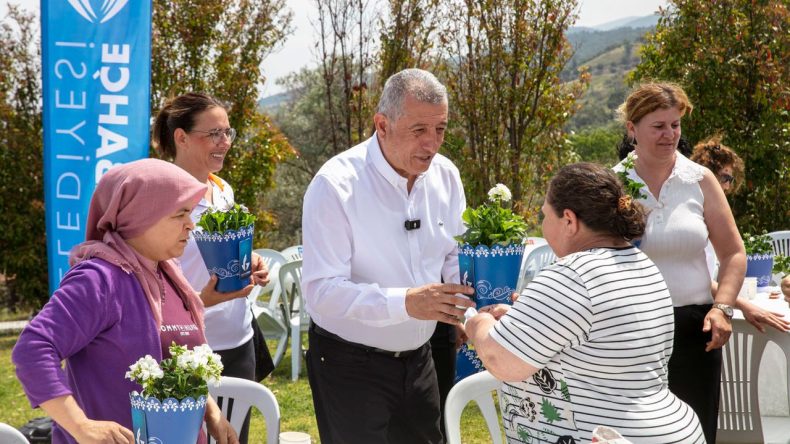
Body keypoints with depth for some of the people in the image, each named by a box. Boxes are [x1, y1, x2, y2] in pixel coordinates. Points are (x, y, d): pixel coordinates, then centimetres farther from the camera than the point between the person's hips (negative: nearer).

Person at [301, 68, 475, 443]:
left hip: (417, 358, 6)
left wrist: (474, 295, -13)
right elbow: (321, 290, -25)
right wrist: (406, 302, -37)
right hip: (350, 366, -6)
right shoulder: (337, 184, -21)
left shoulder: (445, 175, -2)